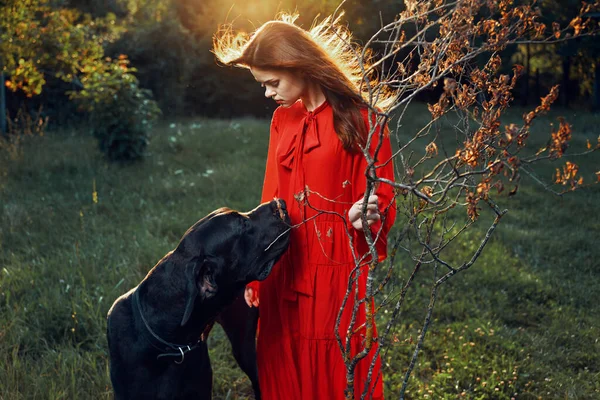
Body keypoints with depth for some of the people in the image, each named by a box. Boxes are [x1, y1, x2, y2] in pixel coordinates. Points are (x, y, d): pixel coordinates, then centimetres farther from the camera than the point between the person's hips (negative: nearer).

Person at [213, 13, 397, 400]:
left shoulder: (358, 118, -10)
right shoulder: (282, 121, 9)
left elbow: (382, 198, -7)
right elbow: (271, 202, 13)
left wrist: (365, 216, -29)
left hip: (338, 270, -6)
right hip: (284, 272, 6)